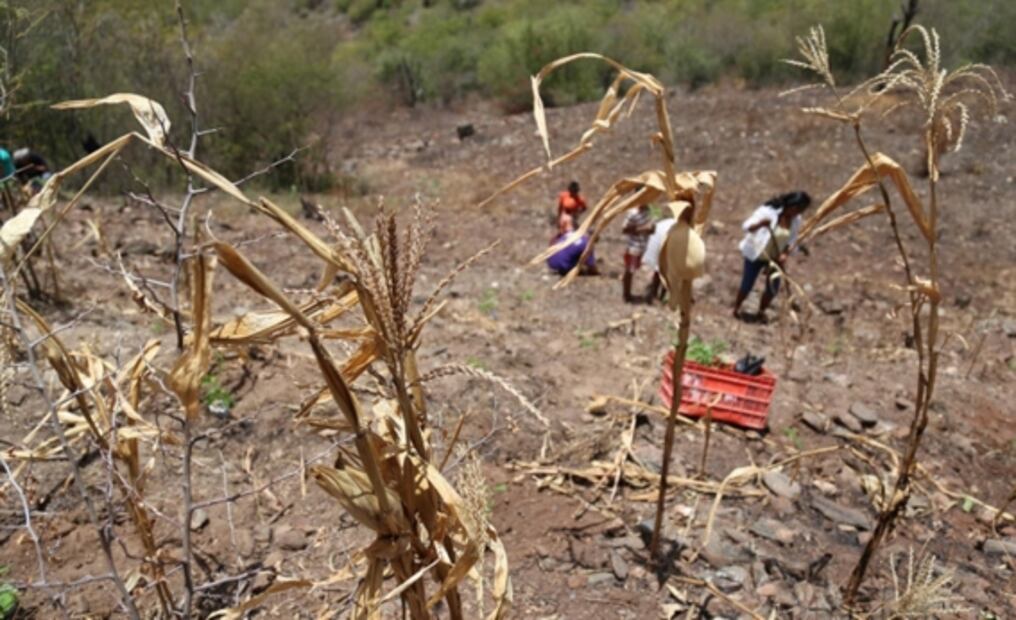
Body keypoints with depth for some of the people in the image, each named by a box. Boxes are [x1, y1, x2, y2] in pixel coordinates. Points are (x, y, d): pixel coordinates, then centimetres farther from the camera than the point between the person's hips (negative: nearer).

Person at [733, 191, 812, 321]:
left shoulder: (796, 220, -8)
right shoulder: (768, 211, -25)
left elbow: (792, 238, 4)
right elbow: (746, 226, -28)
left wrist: (784, 253, -13)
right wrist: (760, 224, -49)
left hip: (775, 257, 5)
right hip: (755, 254, -5)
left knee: (773, 288, 5)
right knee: (747, 285, 1)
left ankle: (761, 312, 29)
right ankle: (736, 308, 28)